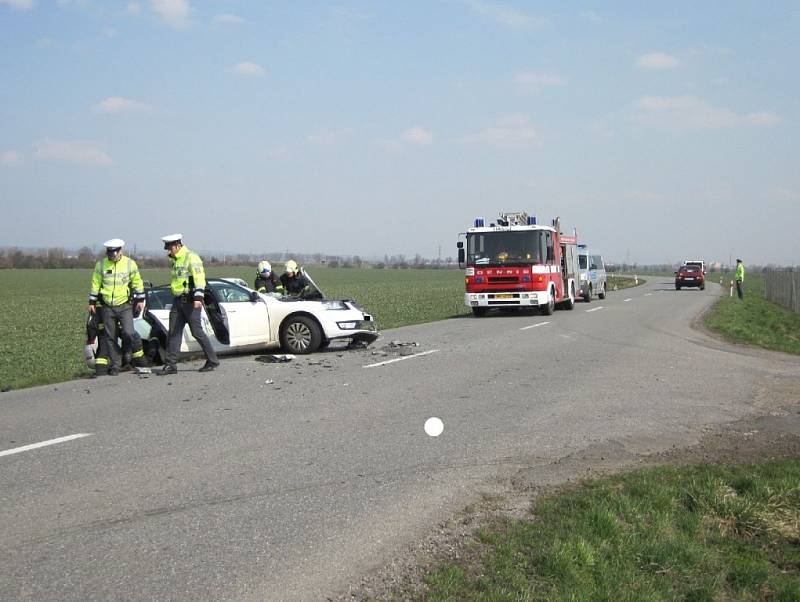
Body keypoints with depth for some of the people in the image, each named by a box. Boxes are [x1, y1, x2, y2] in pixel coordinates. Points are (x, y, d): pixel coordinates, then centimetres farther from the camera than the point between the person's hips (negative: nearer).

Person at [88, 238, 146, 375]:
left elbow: (137, 282, 7)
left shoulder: (130, 264, -2)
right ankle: (114, 366, 12)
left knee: (128, 333, -17)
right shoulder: (101, 264, 1)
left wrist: (140, 300, 6)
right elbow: (95, 284, 8)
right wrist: (92, 302, 8)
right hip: (107, 307, 2)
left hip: (125, 306, -2)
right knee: (110, 338, 4)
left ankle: (138, 355, 5)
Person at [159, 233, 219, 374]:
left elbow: (199, 277, -21)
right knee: (173, 332, 4)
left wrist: (198, 297, -29)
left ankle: (212, 361, 6)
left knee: (196, 332, -6)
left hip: (191, 301, -8)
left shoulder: (191, 257, -11)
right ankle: (170, 365, 6)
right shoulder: (174, 260, 17)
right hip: (178, 300, 9)